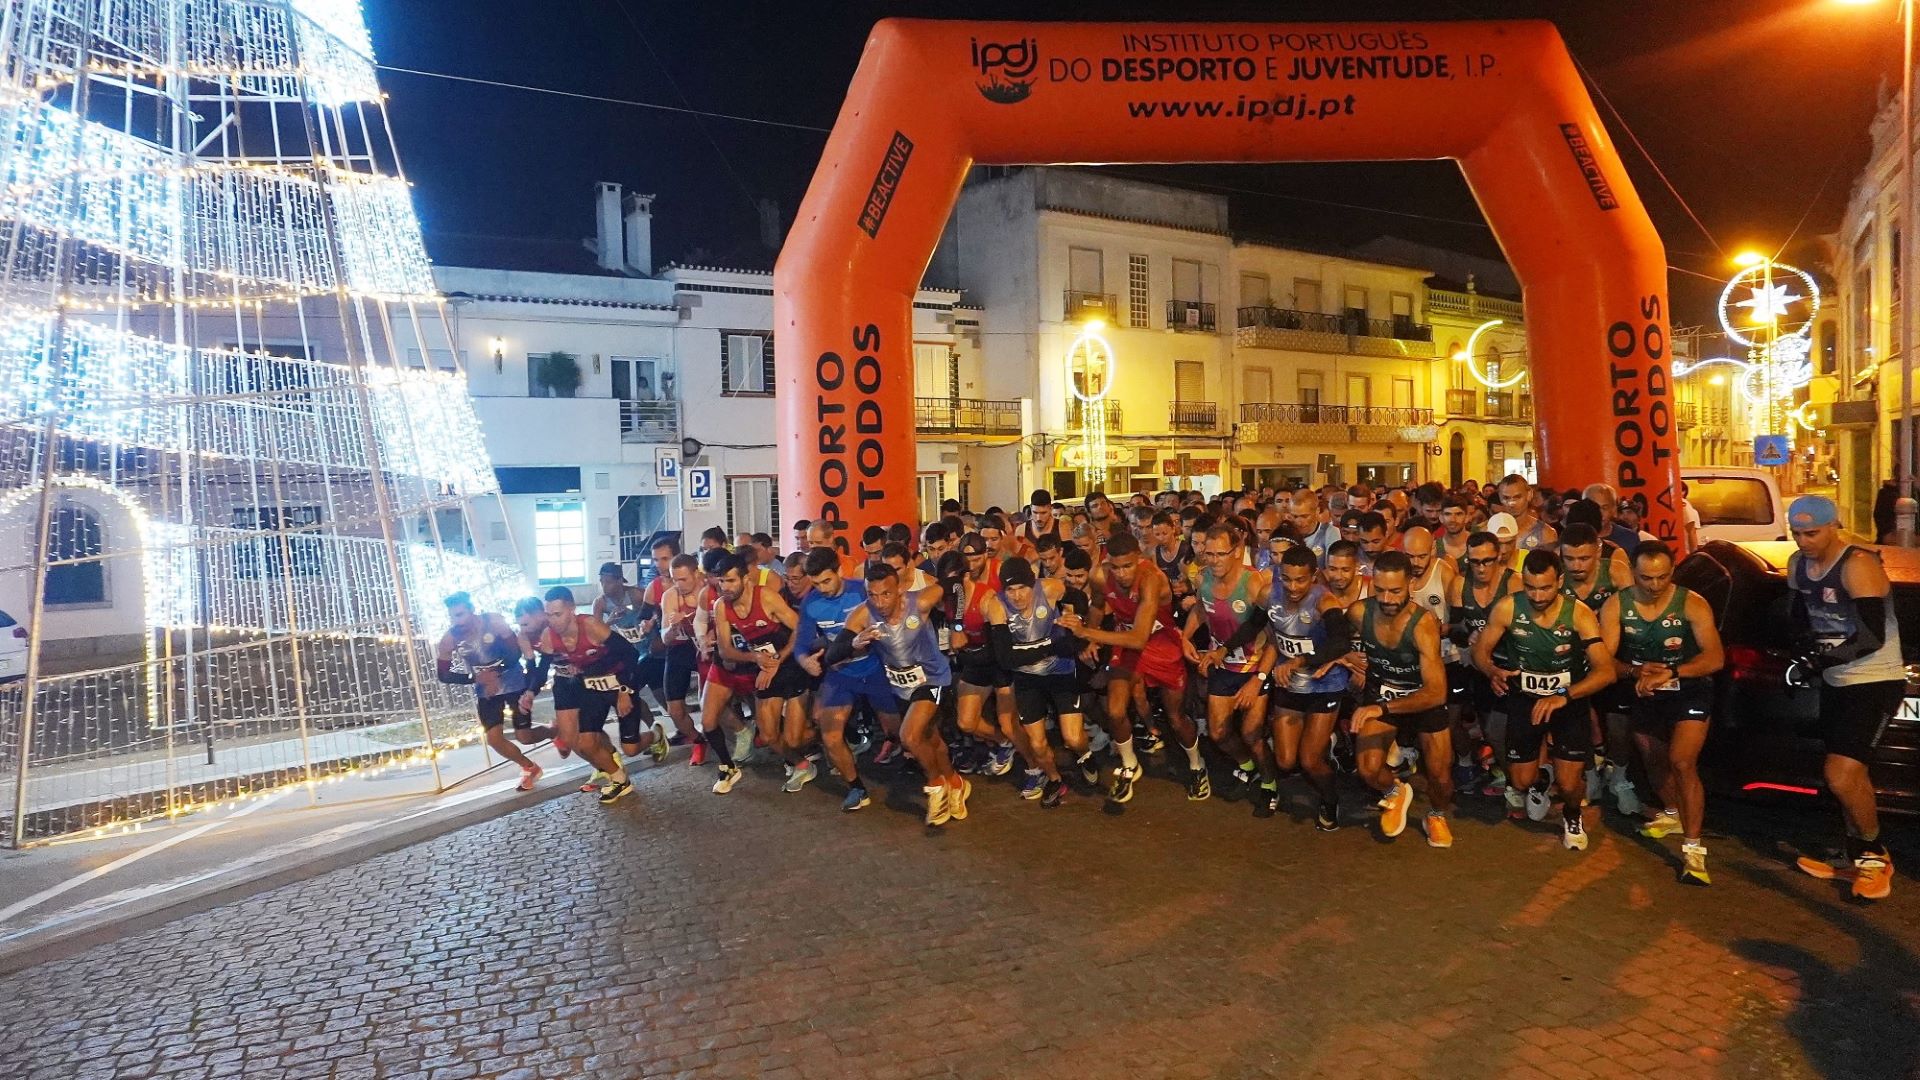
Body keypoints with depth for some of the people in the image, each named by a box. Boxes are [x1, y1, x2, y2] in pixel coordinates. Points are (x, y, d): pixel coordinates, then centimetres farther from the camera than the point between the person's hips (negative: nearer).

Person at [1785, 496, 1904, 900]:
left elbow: (1874, 637, -26)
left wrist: (1822, 660, -30)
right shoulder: (1798, 564, 3)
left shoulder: (1858, 565, -21)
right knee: (1851, 773, 17)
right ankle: (1860, 858, 31)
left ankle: (1874, 856, 8)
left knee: (1841, 777, -15)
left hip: (1875, 682, -8)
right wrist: (1806, 646, 2)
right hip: (1836, 681, 8)